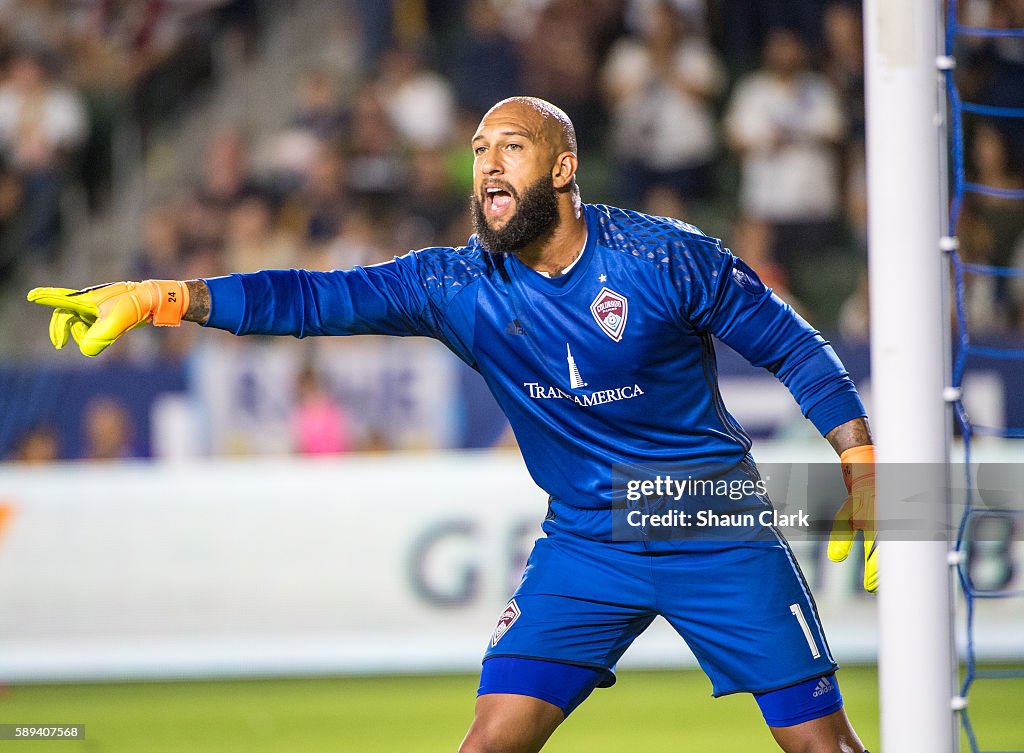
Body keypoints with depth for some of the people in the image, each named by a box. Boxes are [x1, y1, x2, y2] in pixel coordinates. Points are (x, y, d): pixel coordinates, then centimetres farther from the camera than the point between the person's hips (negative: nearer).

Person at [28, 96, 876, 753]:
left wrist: (864, 471, -7)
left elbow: (793, 347, -3)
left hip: (722, 536, -2)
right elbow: (314, 298, -13)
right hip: (585, 546, 2)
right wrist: (154, 297, -23)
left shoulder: (665, 256, -12)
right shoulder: (458, 285, -6)